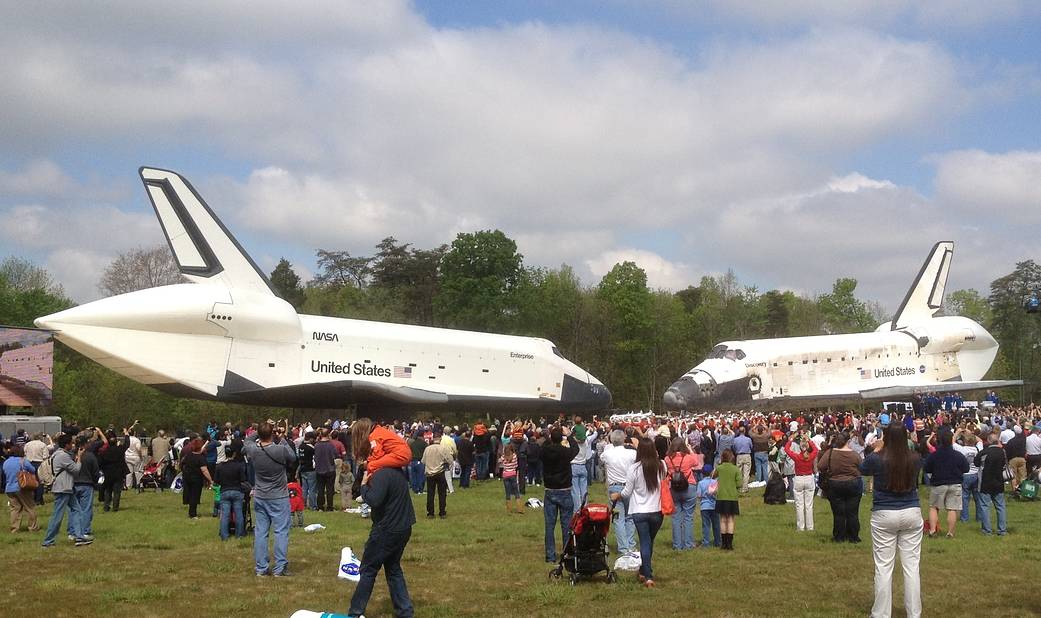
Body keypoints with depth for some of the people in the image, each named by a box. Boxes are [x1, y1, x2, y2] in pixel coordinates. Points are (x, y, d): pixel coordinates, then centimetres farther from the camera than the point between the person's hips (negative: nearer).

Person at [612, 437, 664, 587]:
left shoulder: (635, 468, -13)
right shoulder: (661, 466, -6)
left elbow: (627, 492, -5)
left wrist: (616, 496, 18)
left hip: (640, 512, -2)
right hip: (657, 511, 2)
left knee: (645, 543, 3)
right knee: (649, 542, 19)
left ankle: (648, 576, -2)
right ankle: (644, 572, 30)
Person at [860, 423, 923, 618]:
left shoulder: (877, 459, -11)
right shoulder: (914, 458, -5)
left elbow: (863, 470, 11)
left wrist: (876, 451, 18)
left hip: (884, 516, -2)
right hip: (912, 514, 2)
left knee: (883, 567, 3)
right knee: (911, 565, 7)